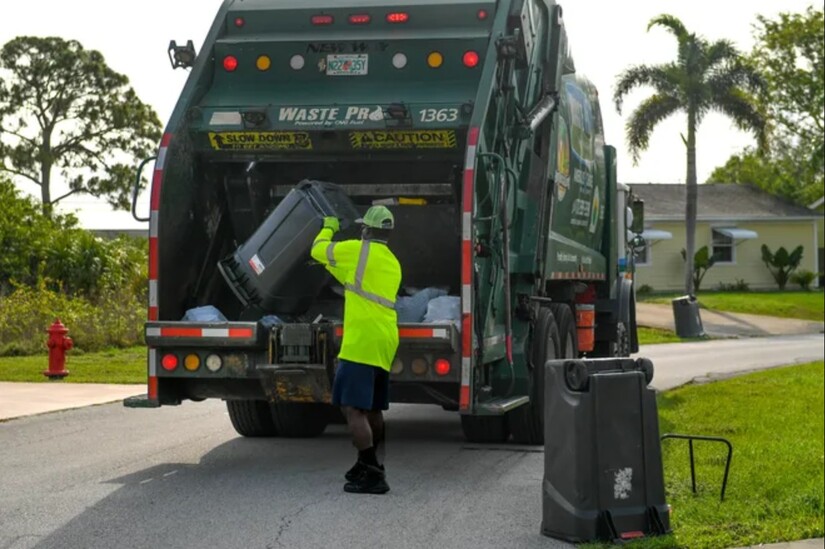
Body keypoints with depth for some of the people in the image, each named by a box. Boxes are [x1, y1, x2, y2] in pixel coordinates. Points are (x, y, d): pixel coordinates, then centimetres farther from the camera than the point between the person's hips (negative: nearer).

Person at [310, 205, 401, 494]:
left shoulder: (359, 250, -6)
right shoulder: (393, 263, 19)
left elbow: (318, 250, 5)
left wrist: (328, 228, 24)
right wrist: (335, 267, 38)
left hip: (361, 342, -9)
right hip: (385, 345, 9)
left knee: (353, 408, -10)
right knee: (373, 409, 19)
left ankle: (372, 475, -14)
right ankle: (368, 466, 31)